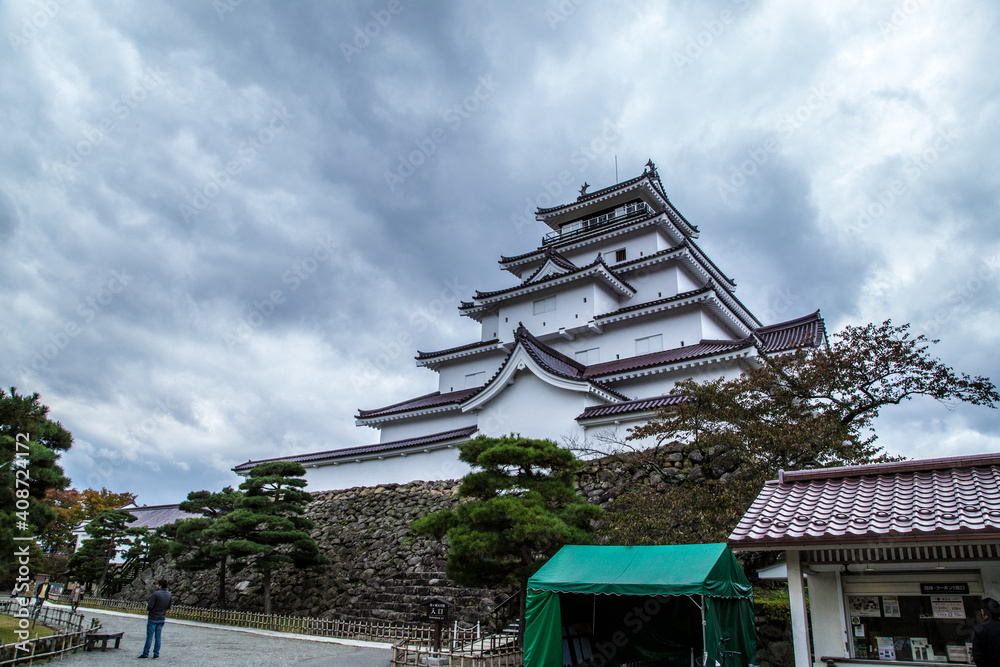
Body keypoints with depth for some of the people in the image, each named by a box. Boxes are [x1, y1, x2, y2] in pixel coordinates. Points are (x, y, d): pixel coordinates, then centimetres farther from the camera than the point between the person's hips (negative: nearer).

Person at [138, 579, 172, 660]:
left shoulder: (156, 593, -16)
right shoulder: (169, 595, 3)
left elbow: (150, 606, -18)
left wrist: (147, 608, 3)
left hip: (153, 618, -5)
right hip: (162, 618, 5)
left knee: (149, 636, 2)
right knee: (158, 636, 10)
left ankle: (145, 653, 7)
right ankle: (156, 653, 10)